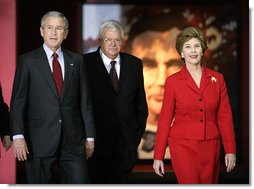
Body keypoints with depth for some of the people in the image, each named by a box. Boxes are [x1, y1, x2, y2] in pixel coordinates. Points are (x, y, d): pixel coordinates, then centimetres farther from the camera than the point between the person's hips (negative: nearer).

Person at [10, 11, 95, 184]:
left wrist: (89, 136, 8)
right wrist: (18, 136, -13)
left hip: (73, 141, 2)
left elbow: (85, 100, 10)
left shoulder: (76, 60, 10)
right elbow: (18, 102, -3)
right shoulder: (28, 61, 2)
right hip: (40, 142, -2)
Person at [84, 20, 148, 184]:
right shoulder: (86, 63, -4)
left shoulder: (134, 64, 9)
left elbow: (141, 101, 14)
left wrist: (139, 131, 9)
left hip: (126, 141, 3)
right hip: (96, 139, -3)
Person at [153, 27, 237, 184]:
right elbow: (165, 119, 1)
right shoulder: (173, 81, -1)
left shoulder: (217, 79, 5)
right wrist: (158, 156, 0)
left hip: (211, 147, 3)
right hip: (183, 145, -2)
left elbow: (225, 117, 6)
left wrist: (230, 150, 2)